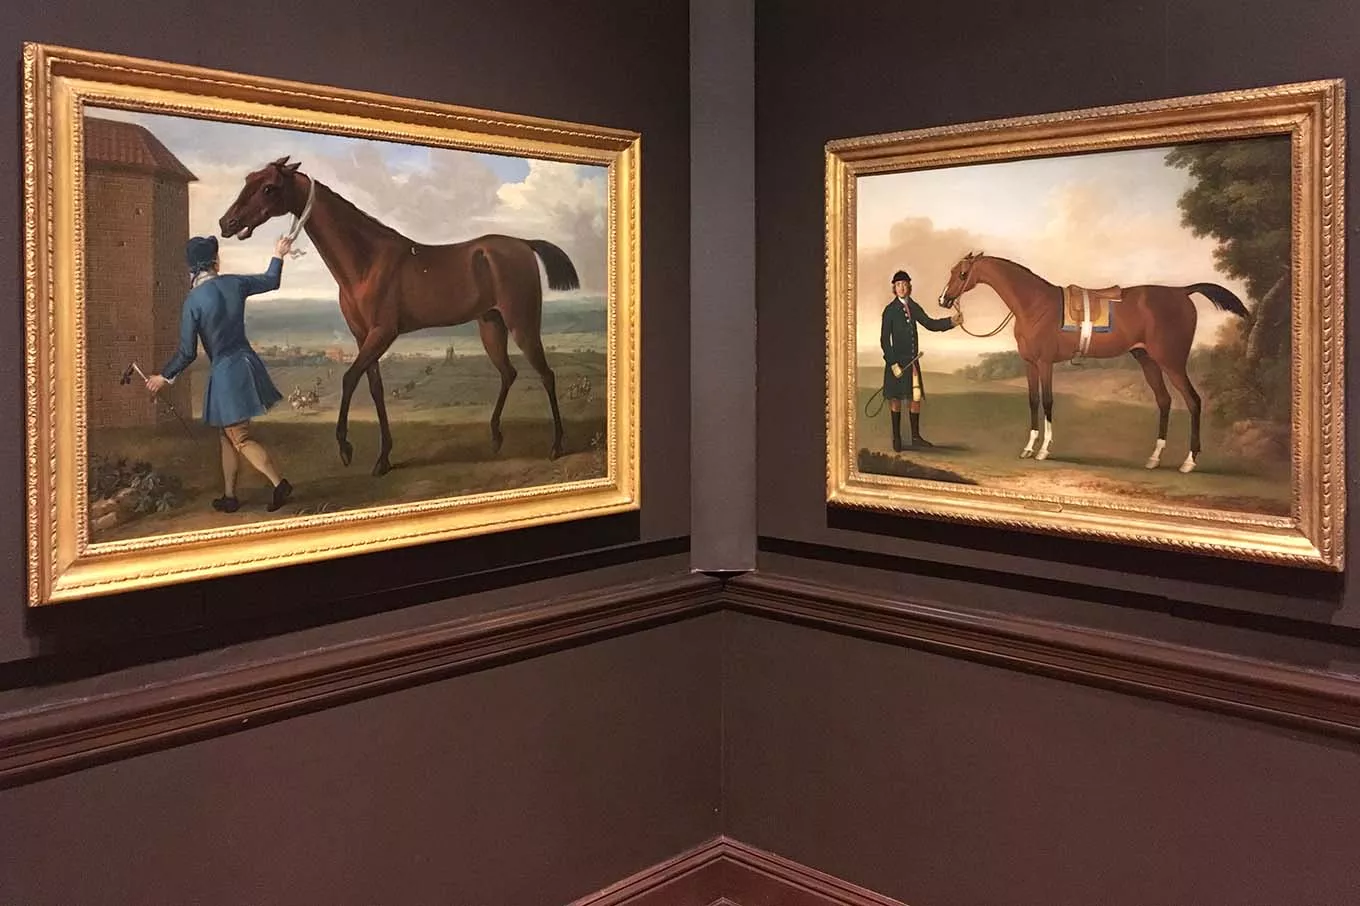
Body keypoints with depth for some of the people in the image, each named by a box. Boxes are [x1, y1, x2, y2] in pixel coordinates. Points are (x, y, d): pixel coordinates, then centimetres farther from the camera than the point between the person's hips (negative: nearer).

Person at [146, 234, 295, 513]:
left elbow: (187, 352, -11)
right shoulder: (234, 283, -3)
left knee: (240, 439, 2)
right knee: (227, 435, 18)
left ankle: (280, 484, -10)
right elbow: (271, 281, 17)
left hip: (225, 373, -6)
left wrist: (164, 377, 5)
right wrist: (278, 255, 35)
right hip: (247, 363, 6)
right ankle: (229, 496, 25)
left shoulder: (193, 301, -16)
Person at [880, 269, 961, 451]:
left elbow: (929, 323, 14)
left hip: (913, 360, 6)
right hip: (897, 360, -6)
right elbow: (884, 339, -11)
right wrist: (893, 363, -16)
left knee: (916, 396, 9)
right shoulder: (890, 310, -10)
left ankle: (915, 436, 20)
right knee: (896, 398, 4)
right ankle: (896, 437, 16)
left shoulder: (913, 307, 6)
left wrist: (951, 321, -1)